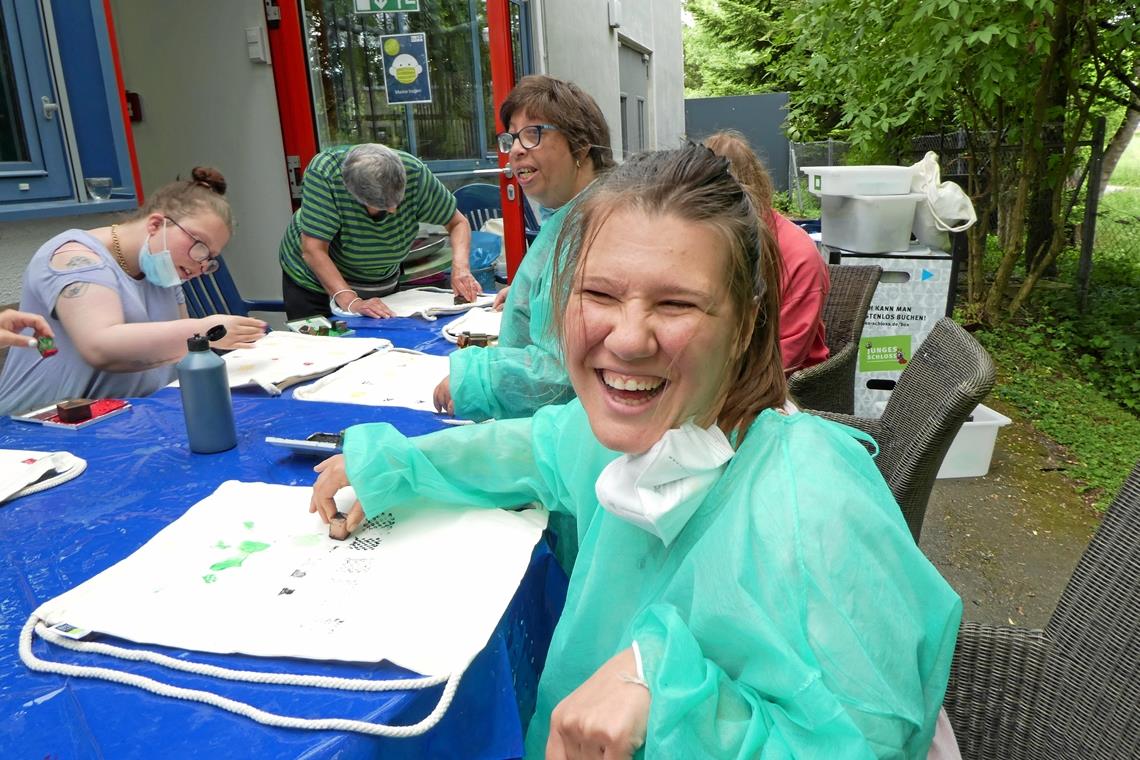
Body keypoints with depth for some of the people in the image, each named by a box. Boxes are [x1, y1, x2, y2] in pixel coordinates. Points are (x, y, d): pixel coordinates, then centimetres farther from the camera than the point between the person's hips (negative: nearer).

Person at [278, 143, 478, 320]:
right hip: (316, 283, -2)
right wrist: (350, 302, -43)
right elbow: (313, 250, -34)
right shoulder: (323, 173, -33)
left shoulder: (414, 172, -25)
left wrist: (460, 268, -32)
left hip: (382, 286, 3)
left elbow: (458, 223, -14)